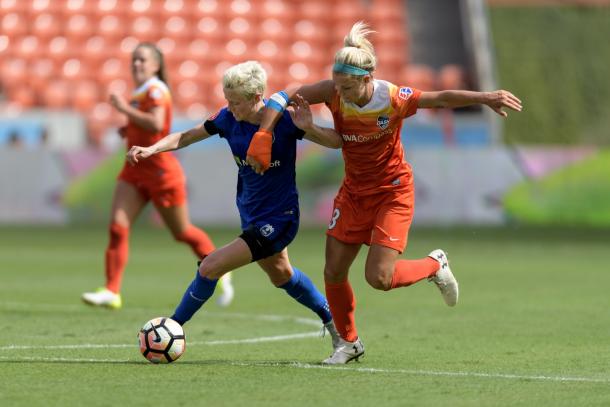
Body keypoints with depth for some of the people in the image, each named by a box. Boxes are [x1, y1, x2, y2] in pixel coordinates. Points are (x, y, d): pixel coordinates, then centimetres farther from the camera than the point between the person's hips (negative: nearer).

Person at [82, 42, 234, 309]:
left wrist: (125, 109, -22)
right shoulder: (139, 92, 13)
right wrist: (128, 130, 9)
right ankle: (111, 292, -13)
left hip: (161, 171, -8)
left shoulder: (156, 90, -13)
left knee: (182, 232, 7)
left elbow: (156, 124, -29)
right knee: (117, 227, -10)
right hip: (135, 170, 8)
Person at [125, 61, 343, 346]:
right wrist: (151, 149, -17)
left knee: (210, 267, -15)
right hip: (250, 213, 8)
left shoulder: (283, 118, -23)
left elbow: (337, 142, -20)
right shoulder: (229, 118, -9)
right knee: (281, 275, 28)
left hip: (277, 220, -8)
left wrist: (308, 128, -39)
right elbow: (186, 137, 0)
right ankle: (332, 320, 49)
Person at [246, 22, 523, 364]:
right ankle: (349, 342, 25)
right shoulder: (335, 93, -18)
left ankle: (435, 265, 16)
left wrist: (485, 98, -23)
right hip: (354, 191, 4)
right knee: (334, 273, 2)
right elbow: (285, 97, -15)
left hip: (393, 191, -4)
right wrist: (263, 137, -25)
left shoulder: (393, 99, -25)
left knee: (379, 277, -14)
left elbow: (442, 99, -15)